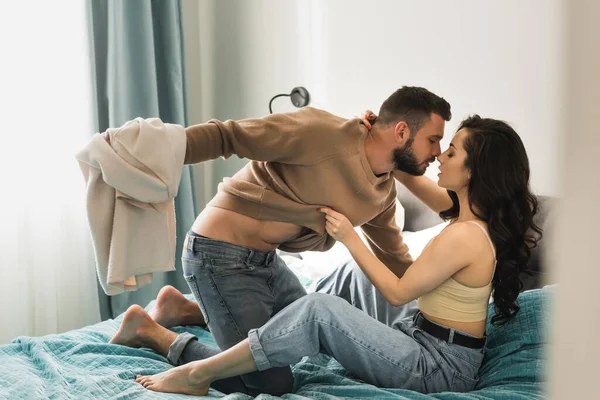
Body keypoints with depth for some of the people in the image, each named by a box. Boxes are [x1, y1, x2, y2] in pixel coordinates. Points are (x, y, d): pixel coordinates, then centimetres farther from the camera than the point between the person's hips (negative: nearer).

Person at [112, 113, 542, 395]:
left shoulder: (464, 236, -26)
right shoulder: (471, 209, 2)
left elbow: (398, 292, -18)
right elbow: (412, 179, 15)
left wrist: (349, 237, -15)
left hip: (438, 367, -10)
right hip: (422, 330, 10)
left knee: (319, 309, -23)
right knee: (352, 277, 18)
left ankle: (197, 374, -12)